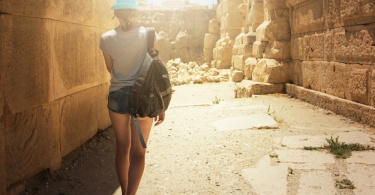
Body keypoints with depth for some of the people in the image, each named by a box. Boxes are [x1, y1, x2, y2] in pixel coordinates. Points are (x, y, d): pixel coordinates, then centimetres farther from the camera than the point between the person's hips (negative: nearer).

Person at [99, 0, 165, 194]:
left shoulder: (107, 38, -3)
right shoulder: (149, 35, -7)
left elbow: (111, 69, 10)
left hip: (117, 96, 2)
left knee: (122, 148, 17)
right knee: (138, 152, 7)